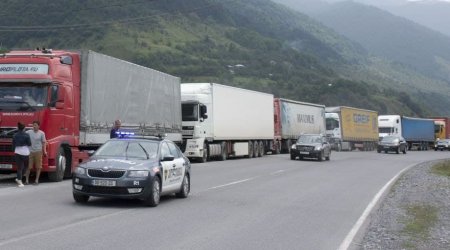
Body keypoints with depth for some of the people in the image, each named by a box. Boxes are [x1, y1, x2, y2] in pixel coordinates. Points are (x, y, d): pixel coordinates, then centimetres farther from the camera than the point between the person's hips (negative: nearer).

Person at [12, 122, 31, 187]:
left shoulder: (15, 136, 1)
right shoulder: (26, 135, -10)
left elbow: (13, 145, 7)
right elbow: (29, 144, -7)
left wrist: (14, 151, 21)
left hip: (17, 152, 3)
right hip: (25, 152, -3)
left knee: (19, 167, 5)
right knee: (24, 166, 16)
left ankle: (19, 181, -1)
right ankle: (19, 179, 14)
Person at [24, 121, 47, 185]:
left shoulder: (41, 133, 0)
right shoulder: (29, 132, 1)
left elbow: (44, 143, 1)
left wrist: (44, 151, -7)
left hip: (38, 151, 0)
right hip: (30, 151, 0)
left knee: (38, 167, 3)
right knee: (28, 166, 0)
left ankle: (37, 180, 11)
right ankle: (26, 180, 8)